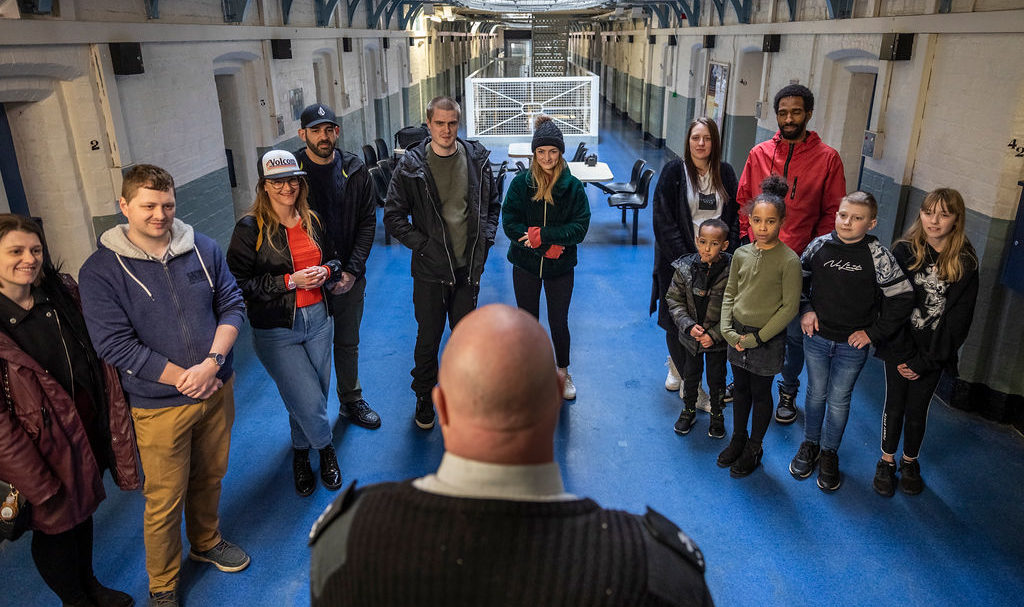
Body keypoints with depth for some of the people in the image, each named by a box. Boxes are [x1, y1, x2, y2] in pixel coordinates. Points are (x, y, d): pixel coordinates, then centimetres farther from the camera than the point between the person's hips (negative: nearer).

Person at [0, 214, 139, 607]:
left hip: (90, 425, 6)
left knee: (82, 510, 24)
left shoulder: (62, 293, -3)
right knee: (54, 523, 15)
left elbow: (96, 357, 8)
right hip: (43, 441, -5)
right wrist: (36, 485, -18)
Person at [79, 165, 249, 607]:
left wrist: (212, 363, -16)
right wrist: (184, 379, -18)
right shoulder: (100, 271, -11)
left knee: (210, 477, 22)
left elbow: (232, 305, -1)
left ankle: (207, 542, 49)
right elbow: (115, 345, -16)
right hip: (159, 407, -3)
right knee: (165, 500, 9)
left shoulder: (203, 249, 0)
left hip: (217, 389, 4)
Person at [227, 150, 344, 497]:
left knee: (317, 394, 14)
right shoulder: (250, 228, -10)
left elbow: (331, 262, 20)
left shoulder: (312, 221, 6)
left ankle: (301, 451, 40)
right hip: (276, 330, -5)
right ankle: (325, 448, 23)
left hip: (316, 319, 6)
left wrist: (326, 271, -4)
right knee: (308, 401, -7)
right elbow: (239, 283, -13)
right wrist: (290, 281, -20)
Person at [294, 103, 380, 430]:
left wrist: (352, 270, -10)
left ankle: (351, 401, 37)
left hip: (349, 277, 3)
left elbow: (367, 223, 0)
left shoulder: (356, 170, -1)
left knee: (348, 343, 18)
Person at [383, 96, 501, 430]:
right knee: (428, 339, 9)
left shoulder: (477, 159, 1)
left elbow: (493, 204, 12)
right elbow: (393, 216, -5)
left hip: (469, 266, 3)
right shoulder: (411, 166, -8)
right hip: (430, 269, -2)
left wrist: (485, 239, 0)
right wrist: (422, 245, -12)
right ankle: (424, 397, 29)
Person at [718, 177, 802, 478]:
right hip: (737, 335, 4)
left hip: (767, 339, -4)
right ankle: (738, 440, 40)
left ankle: (754, 449, 31)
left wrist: (757, 337, -15)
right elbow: (730, 294, 5)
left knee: (760, 393, 12)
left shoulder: (789, 260, -17)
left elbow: (790, 307, -15)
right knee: (740, 388, 20)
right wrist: (728, 330, -7)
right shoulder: (742, 254, -3)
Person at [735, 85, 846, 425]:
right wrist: (747, 239, 2)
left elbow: (833, 213, -1)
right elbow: (743, 202, 11)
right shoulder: (759, 154, 4)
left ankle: (788, 391, 28)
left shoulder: (827, 159, -3)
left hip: (799, 262, -2)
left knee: (795, 333, 8)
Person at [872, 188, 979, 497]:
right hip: (899, 348, 0)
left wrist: (924, 361, -13)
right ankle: (886, 462, 28)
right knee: (895, 405, 10)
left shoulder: (966, 263, -8)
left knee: (918, 409, 12)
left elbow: (958, 319, -8)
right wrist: (902, 355, -13)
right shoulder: (904, 251, -8)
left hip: (934, 354, 0)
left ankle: (910, 463, 33)